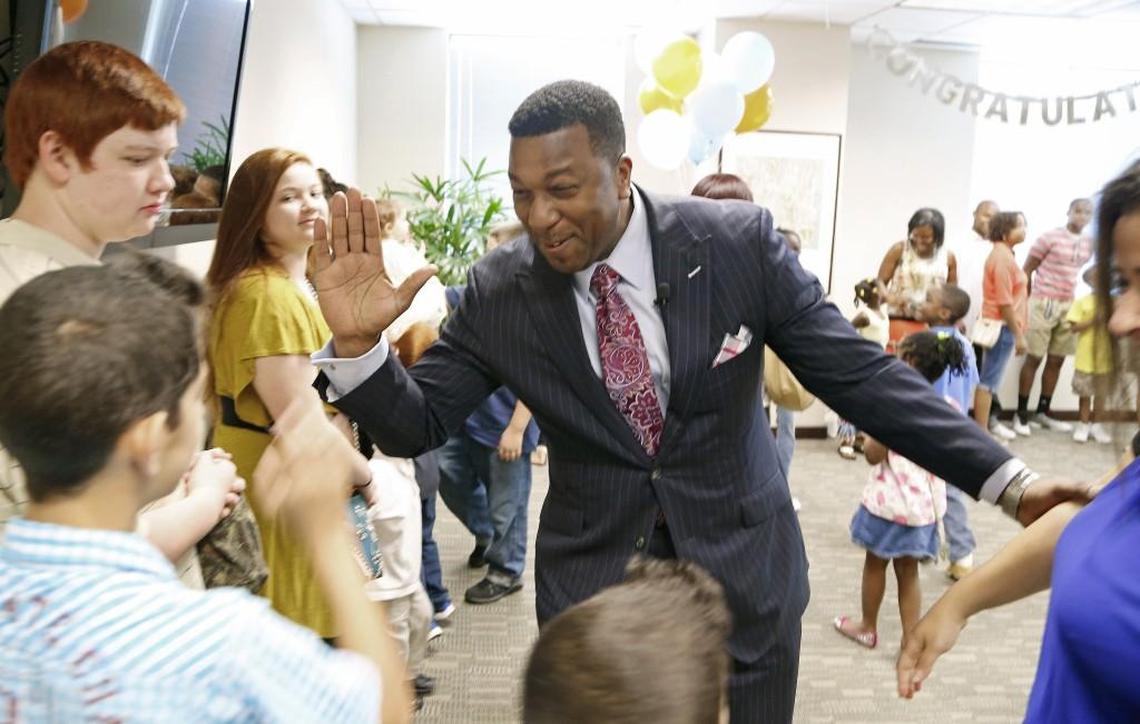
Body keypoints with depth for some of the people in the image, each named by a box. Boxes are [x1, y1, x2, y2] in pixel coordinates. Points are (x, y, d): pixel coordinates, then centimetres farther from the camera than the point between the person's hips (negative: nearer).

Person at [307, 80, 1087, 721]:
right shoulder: (499, 289, -9)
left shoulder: (740, 242, -14)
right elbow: (416, 425, -4)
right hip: (590, 583, 1)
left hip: (745, 575, 0)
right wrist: (357, 341, -23)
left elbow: (858, 373, -8)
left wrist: (1008, 477, -11)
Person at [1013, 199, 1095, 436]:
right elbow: (1027, 270, -6)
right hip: (1043, 303, -6)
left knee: (1056, 361, 9)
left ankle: (1042, 412, 21)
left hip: (1068, 306, 6)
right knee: (1034, 359, -2)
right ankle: (1021, 413, 5)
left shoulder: (1089, 243, 8)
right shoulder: (1050, 237, -8)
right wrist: (1029, 300, -5)